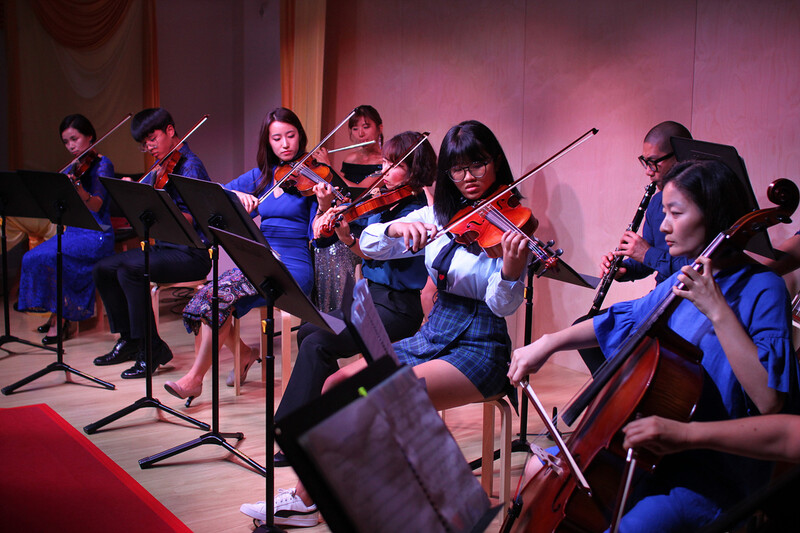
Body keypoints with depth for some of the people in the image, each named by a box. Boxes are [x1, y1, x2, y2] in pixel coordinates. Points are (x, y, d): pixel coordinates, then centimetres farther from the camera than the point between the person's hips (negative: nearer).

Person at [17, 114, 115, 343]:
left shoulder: (102, 164, -6)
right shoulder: (73, 169, 14)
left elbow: (95, 206, -21)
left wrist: (78, 189, -39)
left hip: (97, 235, -7)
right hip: (72, 231, 7)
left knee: (49, 258, -25)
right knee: (31, 258, -13)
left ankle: (62, 319, -12)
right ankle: (56, 313, -1)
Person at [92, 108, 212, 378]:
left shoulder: (189, 166, -12)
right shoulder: (160, 169, 14)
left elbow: (190, 220, -23)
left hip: (192, 254, -9)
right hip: (164, 247, 9)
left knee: (129, 269, -27)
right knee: (103, 269, 2)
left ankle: (152, 348, -16)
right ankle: (128, 339, 13)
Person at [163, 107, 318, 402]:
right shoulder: (260, 177, 15)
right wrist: (235, 194, -10)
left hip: (294, 264, -5)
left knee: (223, 294, -26)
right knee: (207, 295, -20)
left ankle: (194, 378, -14)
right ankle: (243, 352, 6)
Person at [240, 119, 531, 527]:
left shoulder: (508, 222, -9)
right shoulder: (437, 215, 6)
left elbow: (503, 304, -16)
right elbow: (369, 245, 1)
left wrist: (512, 269, -38)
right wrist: (396, 228, -21)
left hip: (479, 347, -6)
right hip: (433, 335, 6)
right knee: (338, 384, -9)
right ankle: (305, 497, 4)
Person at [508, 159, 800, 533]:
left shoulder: (761, 289, -15)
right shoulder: (683, 281, 7)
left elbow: (768, 400, -27)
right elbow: (625, 319, 22)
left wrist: (718, 311, -29)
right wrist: (549, 343, 12)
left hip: (714, 473, -8)